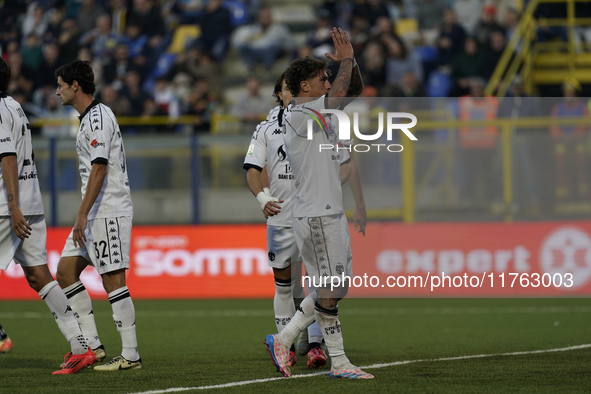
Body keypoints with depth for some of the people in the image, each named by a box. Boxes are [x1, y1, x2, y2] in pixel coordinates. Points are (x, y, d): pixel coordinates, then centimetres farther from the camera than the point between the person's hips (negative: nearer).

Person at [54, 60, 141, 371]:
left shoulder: (98, 117, -13)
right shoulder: (89, 118, 18)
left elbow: (99, 168, -21)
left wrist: (82, 215, -23)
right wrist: (84, 216, 22)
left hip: (109, 212, -10)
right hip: (94, 215, 10)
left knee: (112, 279, -9)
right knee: (65, 269, 6)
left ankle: (131, 355, -6)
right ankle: (91, 344, 5)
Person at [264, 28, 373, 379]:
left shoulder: (320, 112, 15)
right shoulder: (298, 115, -13)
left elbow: (355, 91, 22)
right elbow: (338, 96, -21)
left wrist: (351, 61, 6)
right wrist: (346, 59, -10)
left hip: (331, 213, 10)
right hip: (316, 216, -10)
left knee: (333, 288, 11)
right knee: (330, 290, -5)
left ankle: (283, 340, 17)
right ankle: (339, 362, 1)